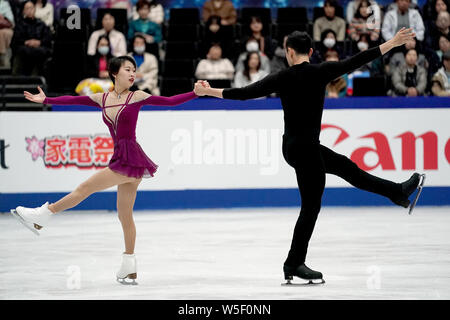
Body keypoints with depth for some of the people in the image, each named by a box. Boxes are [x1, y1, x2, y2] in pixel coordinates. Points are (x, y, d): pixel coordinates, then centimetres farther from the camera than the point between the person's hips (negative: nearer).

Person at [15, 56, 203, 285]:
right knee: (125, 216, 10)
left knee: (85, 188, -5)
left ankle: (42, 215, 8)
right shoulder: (102, 99, 12)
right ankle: (129, 269, 15)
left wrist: (195, 93, -13)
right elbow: (73, 100, 12)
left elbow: (169, 101, -4)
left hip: (131, 158, -7)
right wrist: (45, 100, 6)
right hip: (120, 160, 7)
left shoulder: (137, 97, -2)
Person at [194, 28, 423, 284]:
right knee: (311, 206, 4)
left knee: (346, 166, 21)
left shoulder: (282, 78, -3)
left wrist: (209, 92, 5)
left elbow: (245, 93, -5)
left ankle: (399, 192, 34)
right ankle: (294, 265, 6)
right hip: (306, 149, -6)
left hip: (292, 147, 6)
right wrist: (393, 43, -8)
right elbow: (356, 62, -12)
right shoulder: (320, 72, -13)